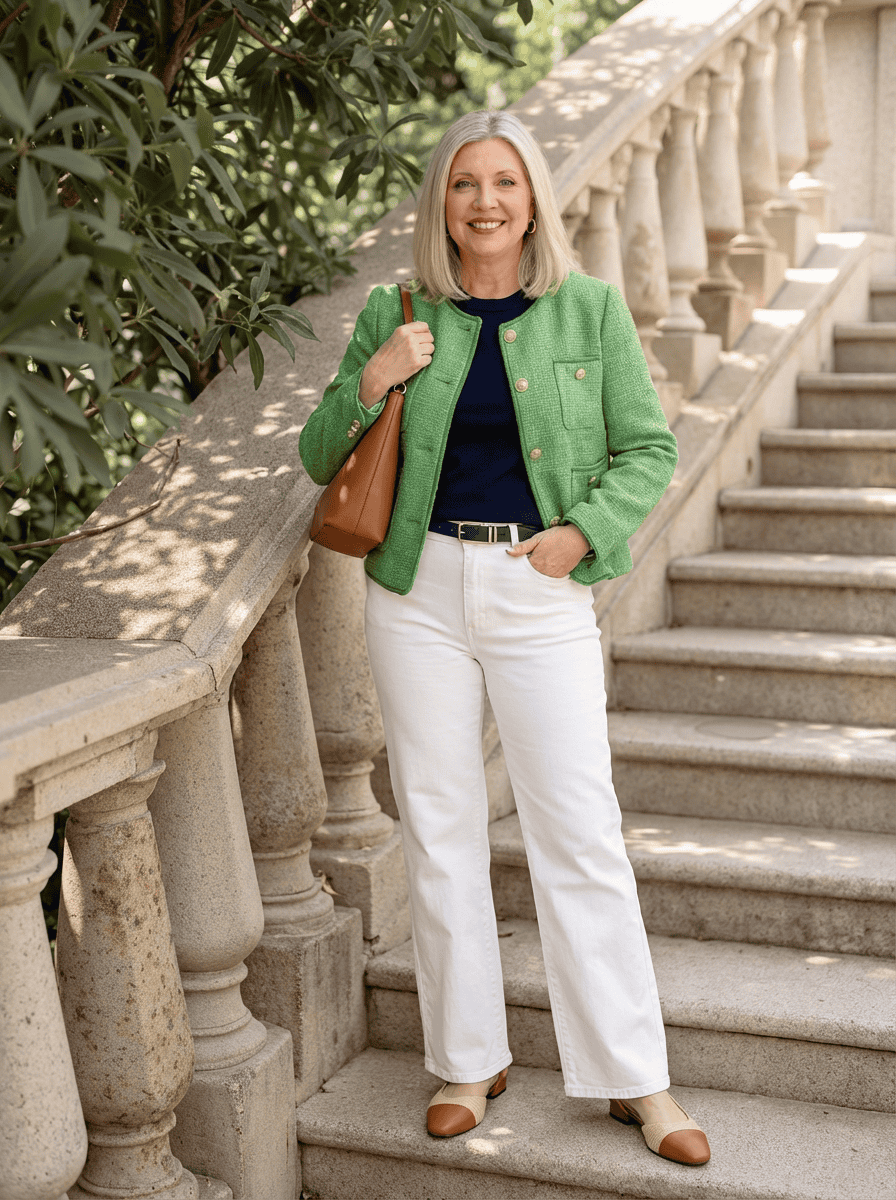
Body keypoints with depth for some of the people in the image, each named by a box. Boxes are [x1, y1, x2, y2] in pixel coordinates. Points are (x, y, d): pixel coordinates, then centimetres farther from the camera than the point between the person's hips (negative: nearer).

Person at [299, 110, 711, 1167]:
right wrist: (369, 385, -9)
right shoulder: (394, 315, 4)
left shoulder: (590, 309, 1)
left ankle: (634, 1077, 12)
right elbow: (318, 462, 9)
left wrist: (584, 530, -11)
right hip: (420, 591, 2)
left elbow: (650, 449, 5)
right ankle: (468, 1061, 23)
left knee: (579, 831, -1)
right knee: (438, 830, 7)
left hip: (540, 593, -2)